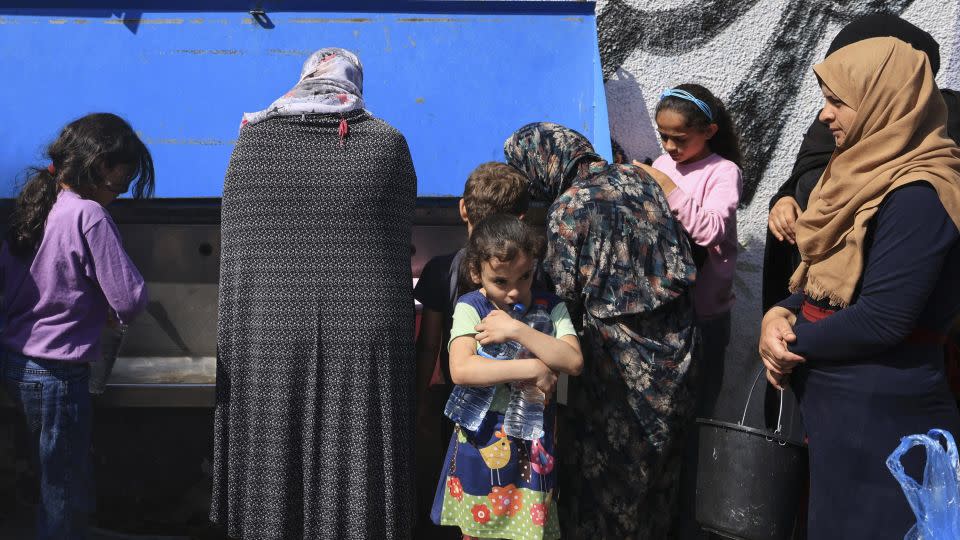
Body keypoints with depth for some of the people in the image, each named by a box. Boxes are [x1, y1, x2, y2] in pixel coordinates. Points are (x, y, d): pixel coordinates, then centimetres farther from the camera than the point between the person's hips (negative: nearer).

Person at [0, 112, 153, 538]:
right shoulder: (89, 215, -18)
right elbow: (130, 301, -21)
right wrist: (108, 310, 2)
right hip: (57, 374, -8)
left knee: (58, 484, 20)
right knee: (65, 500, 5)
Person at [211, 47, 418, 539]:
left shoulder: (254, 139, 2)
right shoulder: (388, 143, 2)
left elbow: (235, 251, 5)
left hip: (270, 338, 1)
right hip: (366, 343, 0)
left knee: (271, 487, 11)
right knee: (356, 485, 8)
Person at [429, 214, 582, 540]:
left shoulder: (550, 308, -1)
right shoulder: (470, 308, -9)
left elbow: (573, 362, -15)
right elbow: (460, 370, -24)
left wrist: (516, 330, -21)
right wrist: (532, 369, -23)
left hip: (535, 442, 2)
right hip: (483, 441, -1)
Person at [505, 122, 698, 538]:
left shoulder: (568, 206, -15)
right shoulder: (638, 178, 4)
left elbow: (566, 293, -15)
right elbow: (678, 256, 9)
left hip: (618, 354, -7)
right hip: (673, 346, 7)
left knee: (605, 471, 9)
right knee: (658, 470, 20)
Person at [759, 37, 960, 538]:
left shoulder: (917, 195, -20)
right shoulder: (870, 173, 10)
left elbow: (882, 319, -25)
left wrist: (793, 342, -11)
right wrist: (780, 314, -6)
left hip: (879, 410, -9)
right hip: (831, 395, 9)